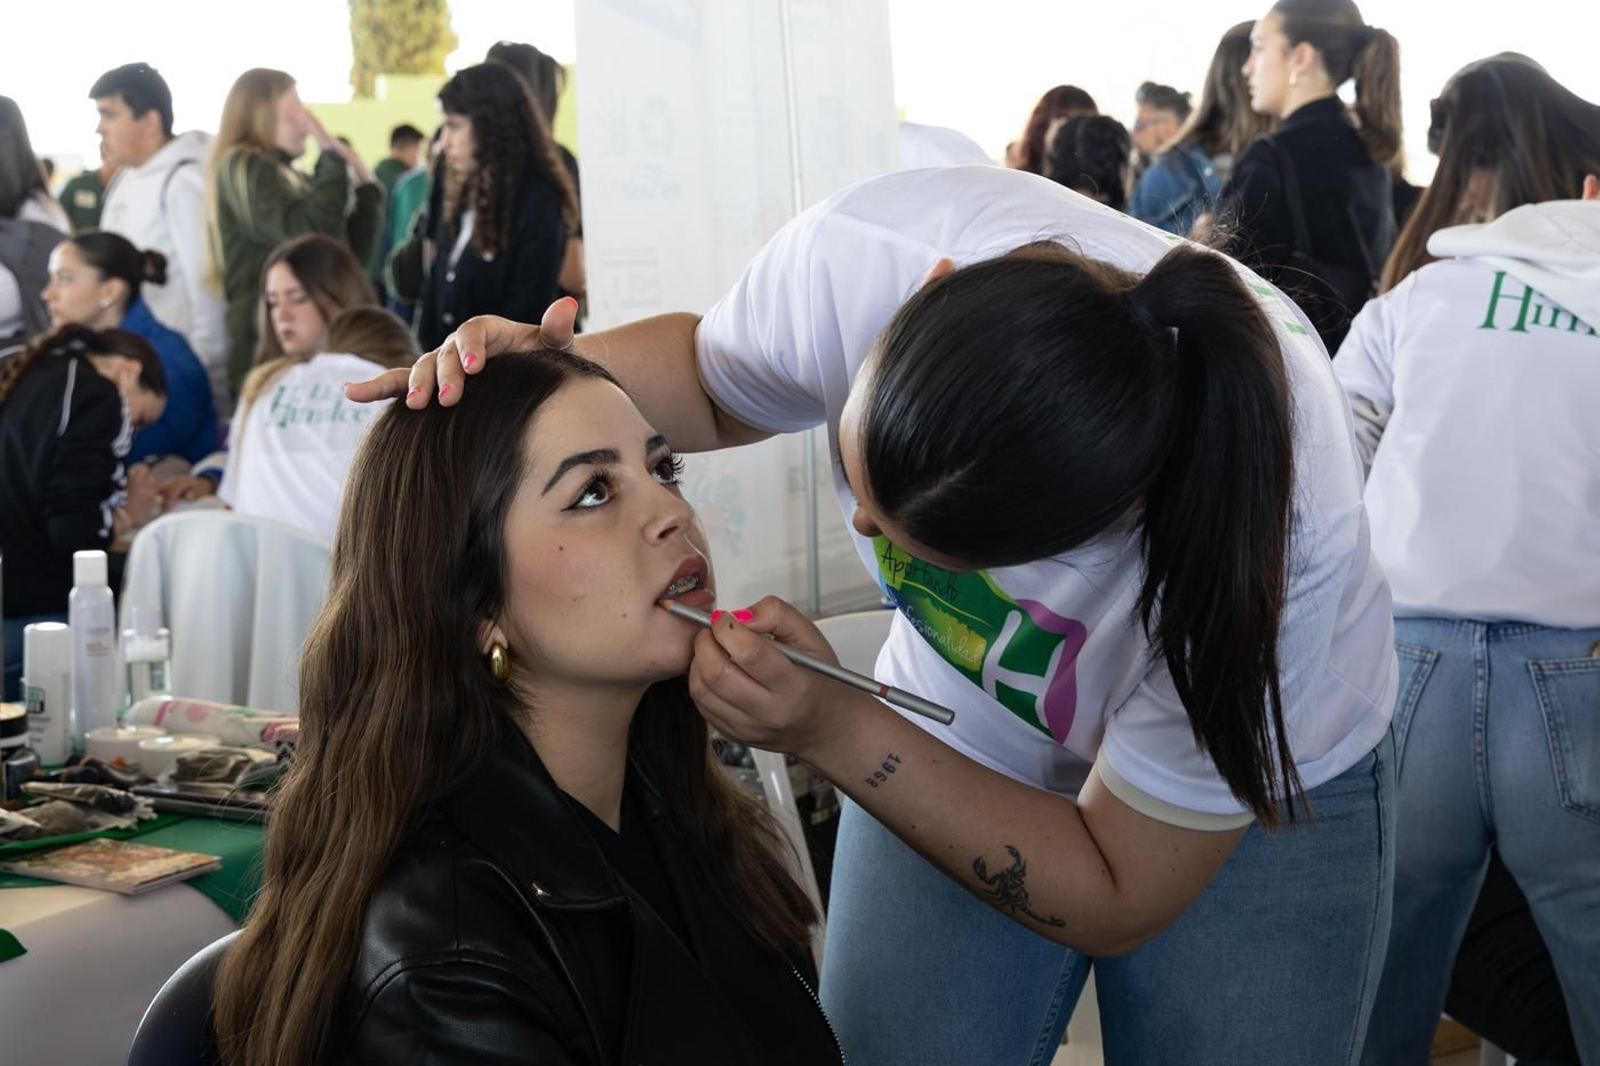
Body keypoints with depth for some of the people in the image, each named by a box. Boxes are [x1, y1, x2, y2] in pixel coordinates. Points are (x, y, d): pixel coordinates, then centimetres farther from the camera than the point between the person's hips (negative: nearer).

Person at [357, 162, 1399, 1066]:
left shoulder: (1280, 537, -40)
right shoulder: (859, 253, -32)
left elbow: (1113, 903, -26)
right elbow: (710, 376, -5)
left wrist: (832, 733, -36)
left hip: (1251, 779, -2)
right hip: (953, 740, 3)